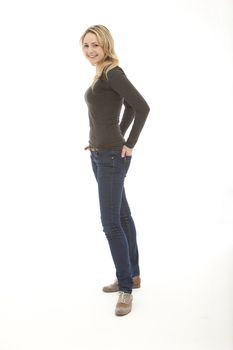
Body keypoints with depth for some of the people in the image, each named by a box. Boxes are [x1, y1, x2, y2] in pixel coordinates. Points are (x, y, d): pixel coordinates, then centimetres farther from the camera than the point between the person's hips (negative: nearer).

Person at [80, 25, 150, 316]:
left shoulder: (112, 73, -13)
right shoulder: (102, 74, 14)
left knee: (111, 222, -6)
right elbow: (129, 109, 21)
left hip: (111, 156, -10)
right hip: (99, 155, 10)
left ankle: (125, 287, 7)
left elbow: (142, 107, -20)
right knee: (121, 216, 15)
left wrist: (129, 144, -14)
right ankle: (132, 275, 27)